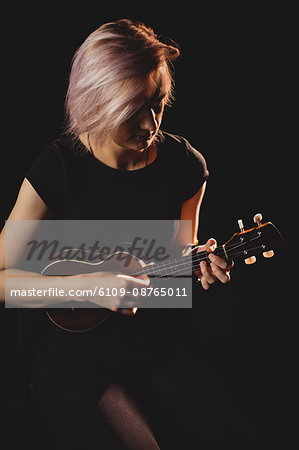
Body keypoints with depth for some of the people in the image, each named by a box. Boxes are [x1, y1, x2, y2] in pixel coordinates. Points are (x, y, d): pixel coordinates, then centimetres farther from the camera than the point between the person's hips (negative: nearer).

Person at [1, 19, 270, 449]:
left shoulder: (185, 164, -3)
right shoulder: (58, 168, -14)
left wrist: (200, 264, -11)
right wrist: (86, 284, -23)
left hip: (164, 351, 3)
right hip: (77, 361, -3)